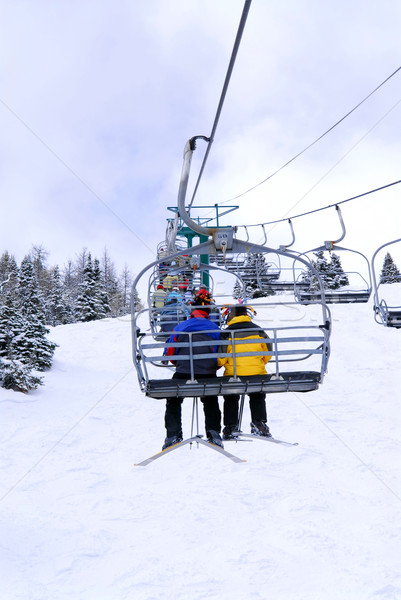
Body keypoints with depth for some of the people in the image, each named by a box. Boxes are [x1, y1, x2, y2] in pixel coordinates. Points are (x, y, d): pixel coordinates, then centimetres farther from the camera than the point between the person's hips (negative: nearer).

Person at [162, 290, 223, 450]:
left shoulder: (180, 327, 9)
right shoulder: (215, 329, 10)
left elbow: (169, 353, 12)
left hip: (183, 374, -1)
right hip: (208, 375, 1)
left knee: (173, 402, 20)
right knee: (211, 403, 25)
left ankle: (173, 435, 8)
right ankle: (214, 433, 11)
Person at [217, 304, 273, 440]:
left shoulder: (227, 332, -7)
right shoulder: (258, 330, 1)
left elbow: (221, 358, -7)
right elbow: (268, 353, 10)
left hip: (233, 374, -1)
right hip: (257, 373, 1)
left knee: (231, 399, 21)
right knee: (258, 397, 24)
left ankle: (230, 427, 15)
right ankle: (259, 422, 10)